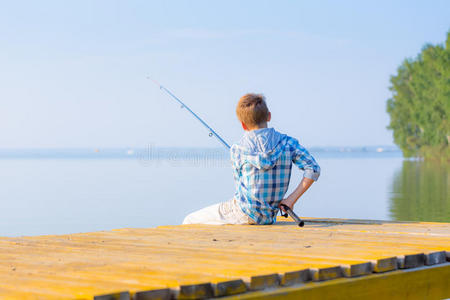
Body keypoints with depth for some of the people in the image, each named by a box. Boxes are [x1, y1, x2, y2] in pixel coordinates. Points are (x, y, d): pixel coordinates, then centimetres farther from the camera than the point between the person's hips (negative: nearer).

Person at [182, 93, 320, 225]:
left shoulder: (238, 149, -8)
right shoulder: (287, 142, -1)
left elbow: (241, 187, 1)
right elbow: (313, 170, -10)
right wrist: (292, 199, -8)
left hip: (244, 214, -5)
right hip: (268, 219, 6)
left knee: (189, 221, 11)